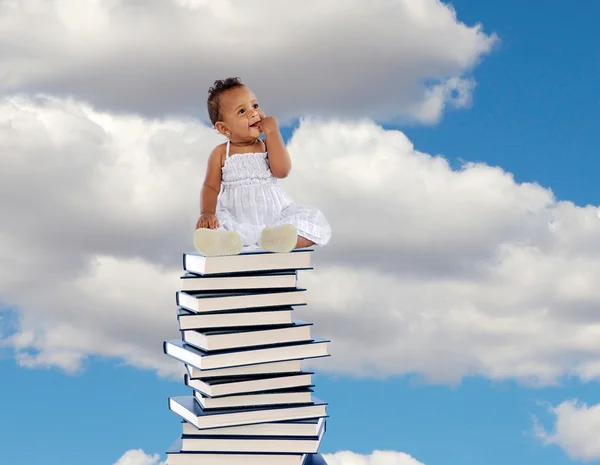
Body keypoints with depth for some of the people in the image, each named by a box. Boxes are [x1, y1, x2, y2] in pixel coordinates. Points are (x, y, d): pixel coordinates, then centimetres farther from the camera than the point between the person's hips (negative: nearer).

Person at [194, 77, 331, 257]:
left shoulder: (267, 145, 7)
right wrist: (207, 212, -21)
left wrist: (272, 132, -10)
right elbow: (211, 187, 0)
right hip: (238, 220, -1)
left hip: (275, 214, 1)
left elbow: (282, 171, -11)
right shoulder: (221, 153, 5)